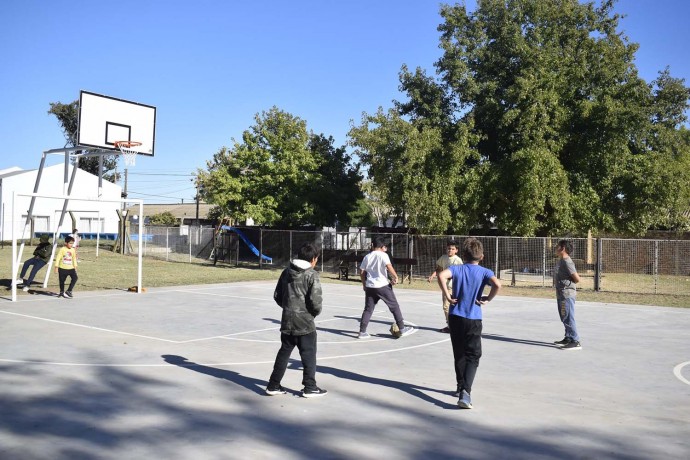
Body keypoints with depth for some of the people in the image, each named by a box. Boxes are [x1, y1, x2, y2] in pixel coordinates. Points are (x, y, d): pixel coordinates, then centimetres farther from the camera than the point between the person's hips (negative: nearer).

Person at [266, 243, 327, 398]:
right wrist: (315, 312, 1)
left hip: (287, 321, 6)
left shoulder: (286, 272, 5)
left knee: (283, 353, 15)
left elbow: (277, 295, 8)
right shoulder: (312, 275, -13)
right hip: (305, 322, -5)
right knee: (308, 355, 7)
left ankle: (273, 385, 18)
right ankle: (310, 387, 14)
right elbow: (315, 300, -18)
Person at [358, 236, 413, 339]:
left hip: (370, 287, 5)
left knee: (368, 309, 10)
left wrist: (364, 284, 24)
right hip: (383, 286, -5)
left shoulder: (367, 257, 9)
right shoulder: (383, 255, -7)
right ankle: (402, 329, 9)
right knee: (394, 307, 7)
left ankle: (362, 332, 6)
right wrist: (395, 277, -6)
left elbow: (361, 272, 13)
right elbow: (389, 267, -20)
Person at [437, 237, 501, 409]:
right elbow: (497, 284, -21)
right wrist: (487, 299, -6)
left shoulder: (457, 269, 1)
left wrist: (447, 295, -10)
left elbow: (441, 276, -20)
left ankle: (461, 386, 29)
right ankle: (465, 391, -17)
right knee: (473, 357, 1)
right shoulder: (484, 272, -2)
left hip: (455, 317, 2)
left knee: (459, 355, 18)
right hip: (473, 320, -2)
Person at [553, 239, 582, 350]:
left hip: (567, 295, -11)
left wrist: (568, 284, -4)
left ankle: (575, 342, -6)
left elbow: (577, 279, -18)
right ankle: (568, 338, 30)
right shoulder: (560, 261, 13)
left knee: (568, 318, -9)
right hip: (561, 294, 11)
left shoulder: (567, 262, -17)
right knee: (565, 318, 19)